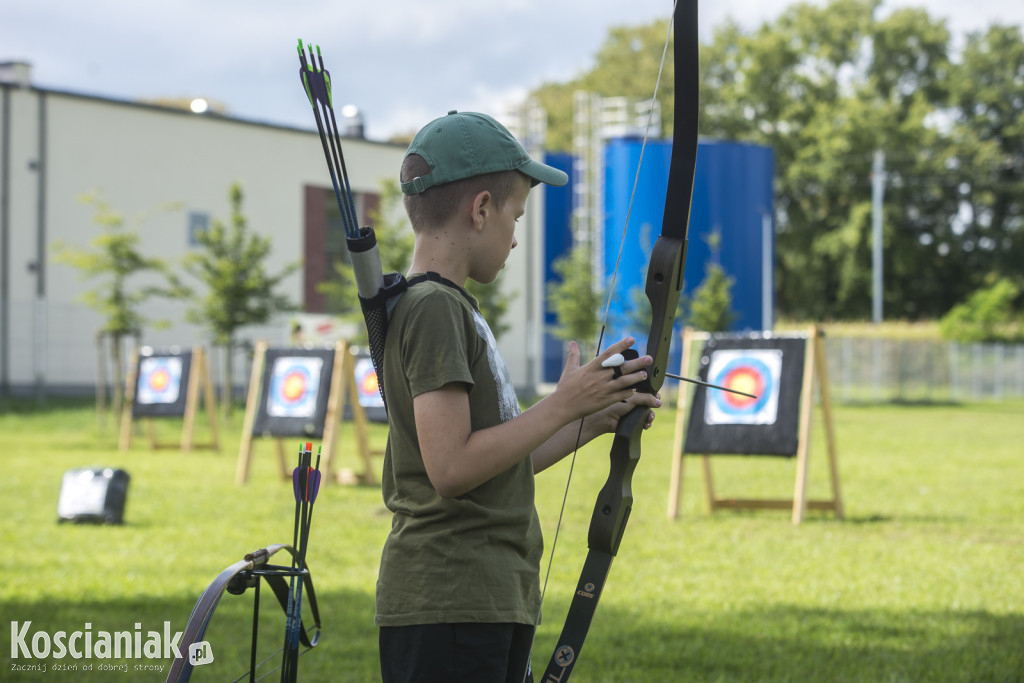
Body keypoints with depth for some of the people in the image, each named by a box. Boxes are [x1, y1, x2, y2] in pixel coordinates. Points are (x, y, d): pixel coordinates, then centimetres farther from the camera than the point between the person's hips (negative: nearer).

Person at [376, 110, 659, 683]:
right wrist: (564, 405, -12)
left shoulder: (452, 308, 19)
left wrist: (596, 420, 17)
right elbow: (452, 469, -21)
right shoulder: (433, 309, -12)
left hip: (494, 603, 10)